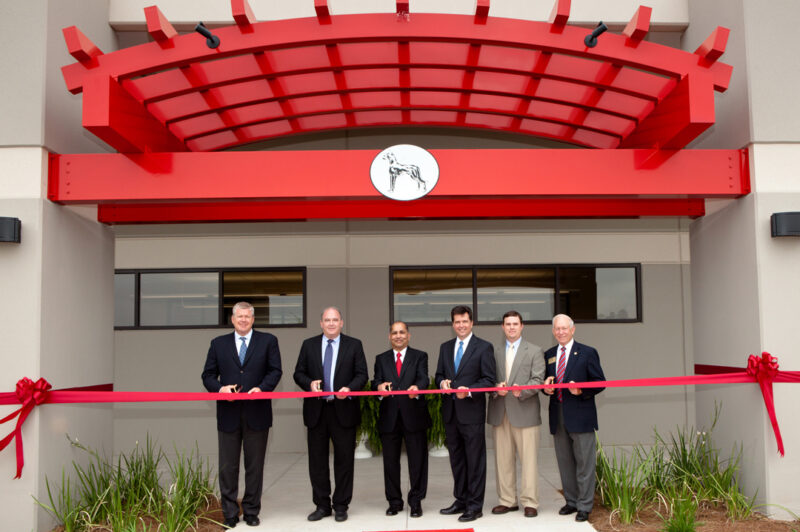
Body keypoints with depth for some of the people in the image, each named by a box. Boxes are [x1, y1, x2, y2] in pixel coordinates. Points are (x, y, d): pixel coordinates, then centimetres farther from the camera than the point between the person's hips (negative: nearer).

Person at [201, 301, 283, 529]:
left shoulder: (268, 341, 6)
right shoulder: (218, 344, 10)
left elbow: (275, 371, 0)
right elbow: (208, 375, 8)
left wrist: (261, 388, -17)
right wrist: (220, 388, -12)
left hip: (257, 413, -1)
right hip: (228, 414, 1)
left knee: (254, 465, 8)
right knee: (228, 466, 6)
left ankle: (251, 511, 21)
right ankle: (230, 513, 18)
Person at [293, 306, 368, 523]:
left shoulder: (354, 345, 4)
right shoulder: (309, 345, 8)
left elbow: (362, 375, 1)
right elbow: (298, 373, 8)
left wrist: (349, 388, -18)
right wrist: (309, 383, -13)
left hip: (343, 409, -1)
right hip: (316, 410, 2)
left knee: (344, 459, 5)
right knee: (317, 460, 8)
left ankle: (341, 506, 17)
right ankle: (322, 505, 20)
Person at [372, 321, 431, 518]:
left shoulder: (420, 356, 6)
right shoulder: (381, 359, 13)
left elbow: (423, 378, -9)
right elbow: (376, 381, 0)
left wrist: (417, 387, -32)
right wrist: (379, 386, -24)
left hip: (413, 415, -2)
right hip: (389, 417, 2)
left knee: (417, 460, 3)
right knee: (390, 461, 8)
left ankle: (416, 501, 14)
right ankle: (394, 501, 20)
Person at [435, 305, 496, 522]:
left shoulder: (484, 347, -3)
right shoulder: (445, 347, 14)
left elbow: (489, 380, -6)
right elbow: (439, 374, 17)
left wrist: (468, 390, -20)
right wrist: (442, 382, -5)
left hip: (471, 412, -6)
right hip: (450, 412, 6)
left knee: (475, 460, -1)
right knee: (456, 459, 14)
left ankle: (475, 506, 7)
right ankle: (461, 500, 26)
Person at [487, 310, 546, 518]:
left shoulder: (534, 351, 6)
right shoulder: (494, 351, 14)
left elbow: (538, 380, -3)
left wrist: (522, 391, -20)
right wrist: (496, 388, -11)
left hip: (524, 412, -3)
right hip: (500, 413, 3)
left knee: (528, 459, -2)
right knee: (503, 459, 8)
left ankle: (530, 502, 7)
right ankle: (507, 500, 18)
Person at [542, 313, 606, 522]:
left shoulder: (587, 353, 0)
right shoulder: (549, 355, 13)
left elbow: (600, 382, -2)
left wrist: (581, 390, -18)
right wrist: (546, 387, -3)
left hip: (580, 416, -5)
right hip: (558, 418, 5)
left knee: (584, 463, 0)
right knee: (565, 462, 12)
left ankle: (584, 507, 8)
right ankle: (571, 501, 24)